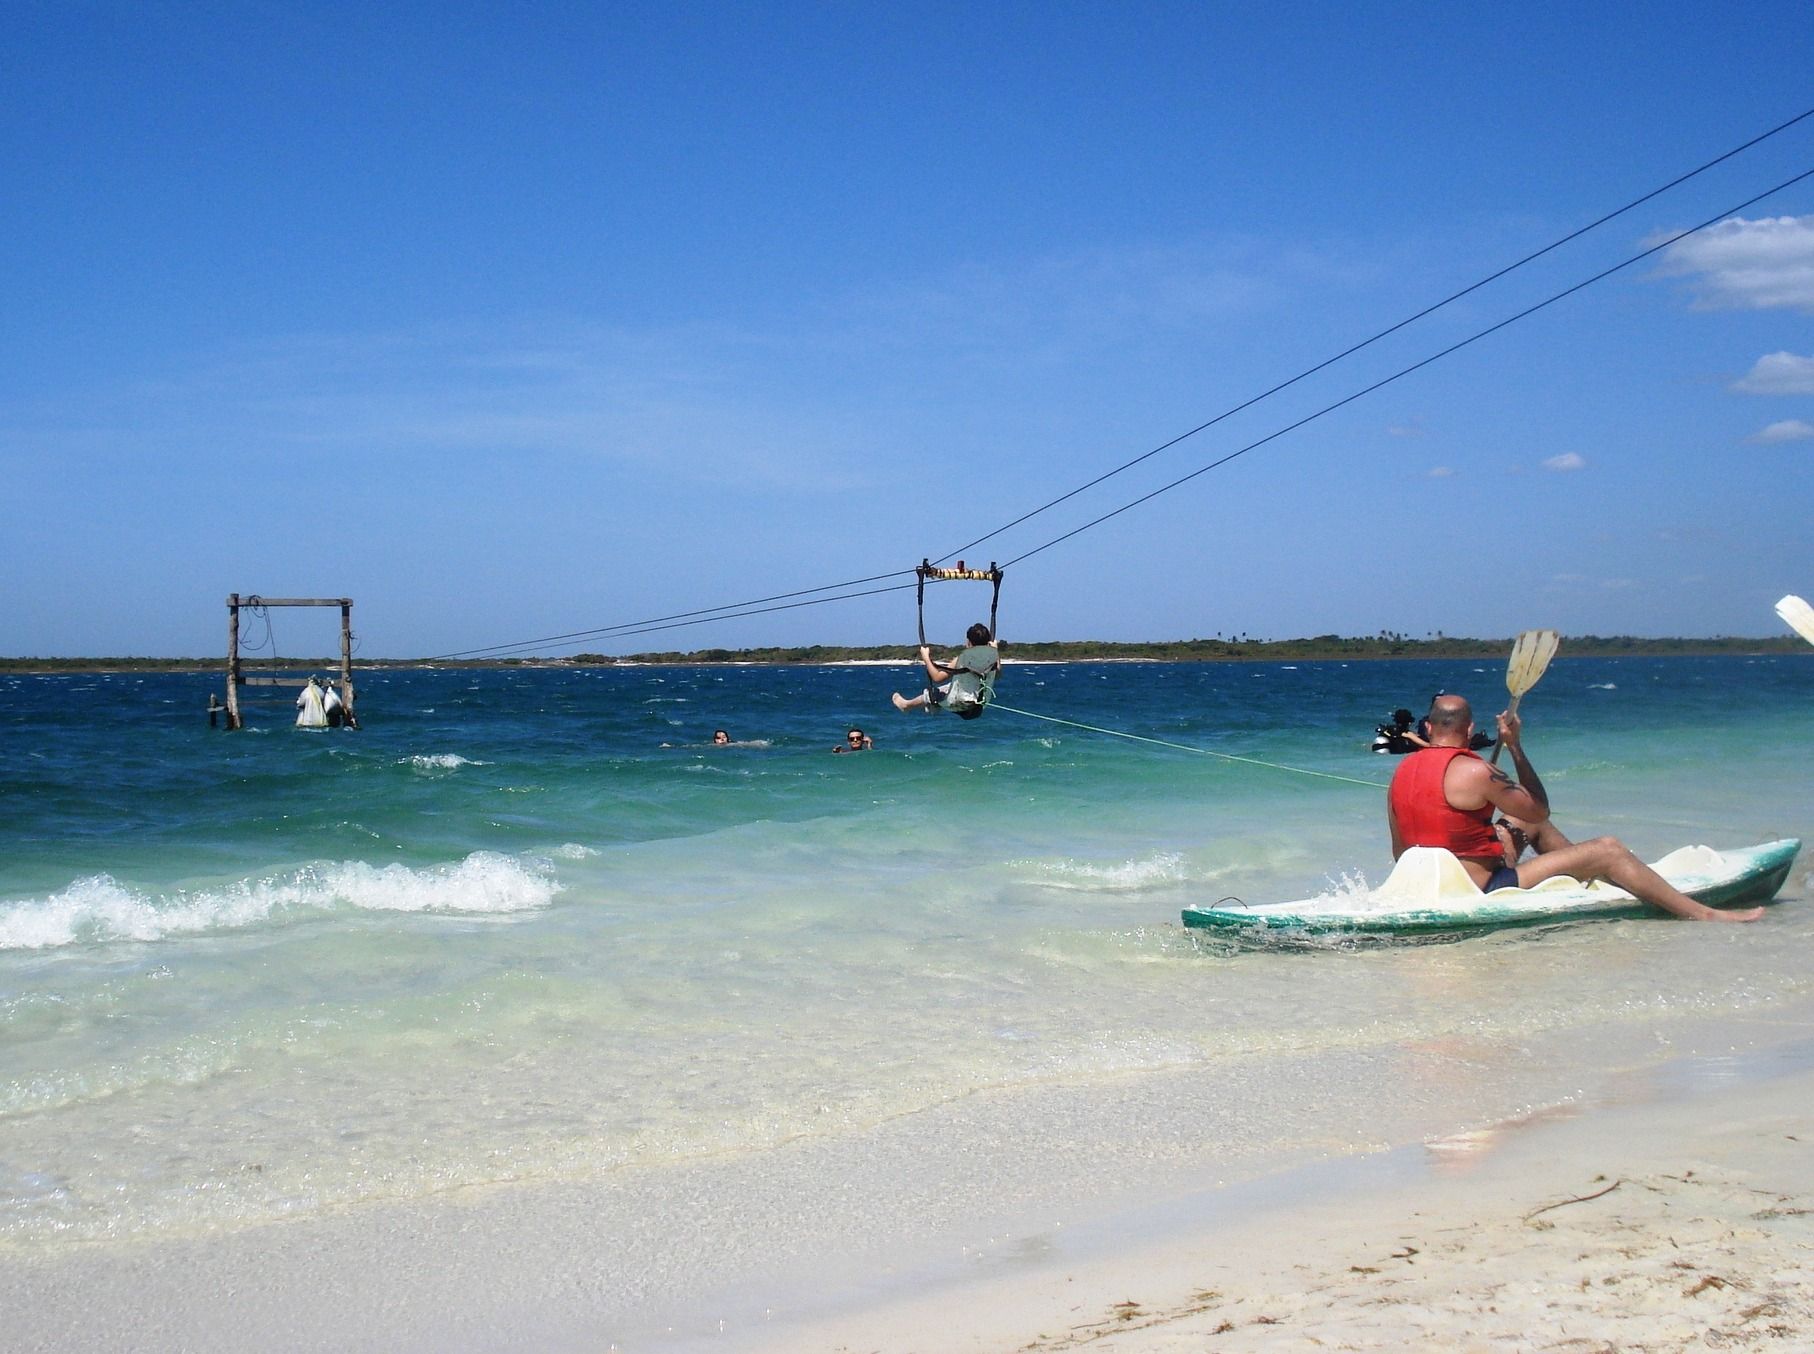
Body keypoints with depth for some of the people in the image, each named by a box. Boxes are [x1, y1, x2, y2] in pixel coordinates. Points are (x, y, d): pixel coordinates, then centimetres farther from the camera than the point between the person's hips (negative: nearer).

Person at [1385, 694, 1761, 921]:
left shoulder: (1401, 772, 3)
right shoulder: (1474, 771, -18)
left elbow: (1400, 852, 8)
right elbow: (1540, 808, -3)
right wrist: (1515, 746, 2)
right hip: (1483, 891, -8)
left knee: (1527, 825, 28)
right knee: (1608, 850, -3)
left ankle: (1589, 875, 45)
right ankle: (1703, 914, 6)